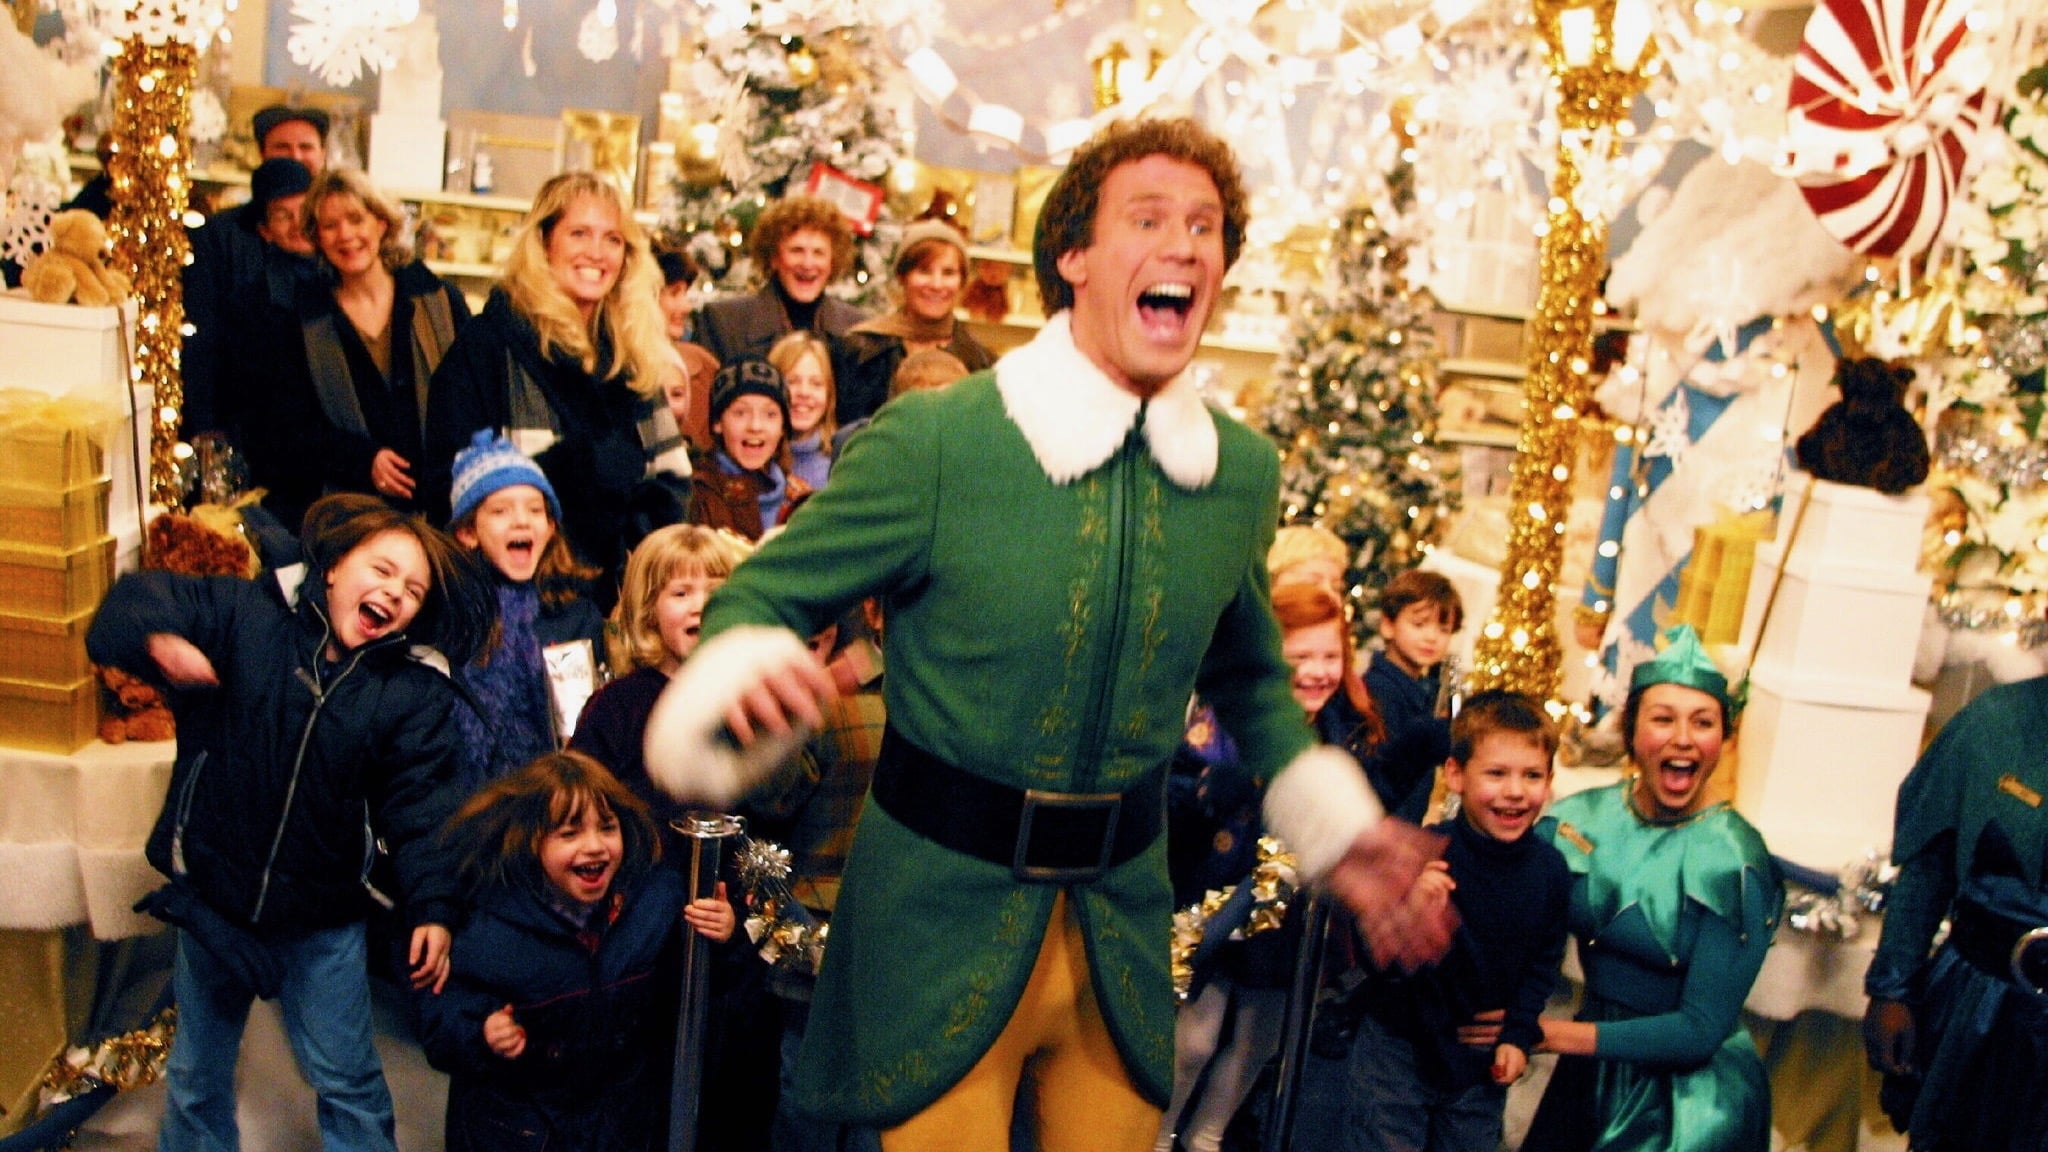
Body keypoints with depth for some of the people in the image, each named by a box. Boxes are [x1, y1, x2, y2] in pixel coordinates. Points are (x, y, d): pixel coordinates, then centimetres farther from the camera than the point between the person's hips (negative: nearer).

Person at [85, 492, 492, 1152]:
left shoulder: (415, 693, -8)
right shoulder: (244, 616, -8)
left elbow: (422, 806, -13)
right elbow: (135, 603, -12)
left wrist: (433, 906, -24)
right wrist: (159, 639, -35)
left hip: (324, 923, -1)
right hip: (212, 900, 1)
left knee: (348, 1084, 12)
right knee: (196, 1077, 22)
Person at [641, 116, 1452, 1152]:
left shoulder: (1245, 471, 0)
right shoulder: (931, 438, -14)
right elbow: (763, 598, -7)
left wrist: (1334, 832, 10)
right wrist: (745, 684, -29)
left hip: (1123, 919, 4)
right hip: (943, 912, -4)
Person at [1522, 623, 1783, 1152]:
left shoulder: (1731, 862, -19)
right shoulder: (1584, 816, -7)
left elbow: (1701, 1031, -19)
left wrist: (1551, 1033, -20)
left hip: (1690, 1105, -4)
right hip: (1589, 1075, 4)